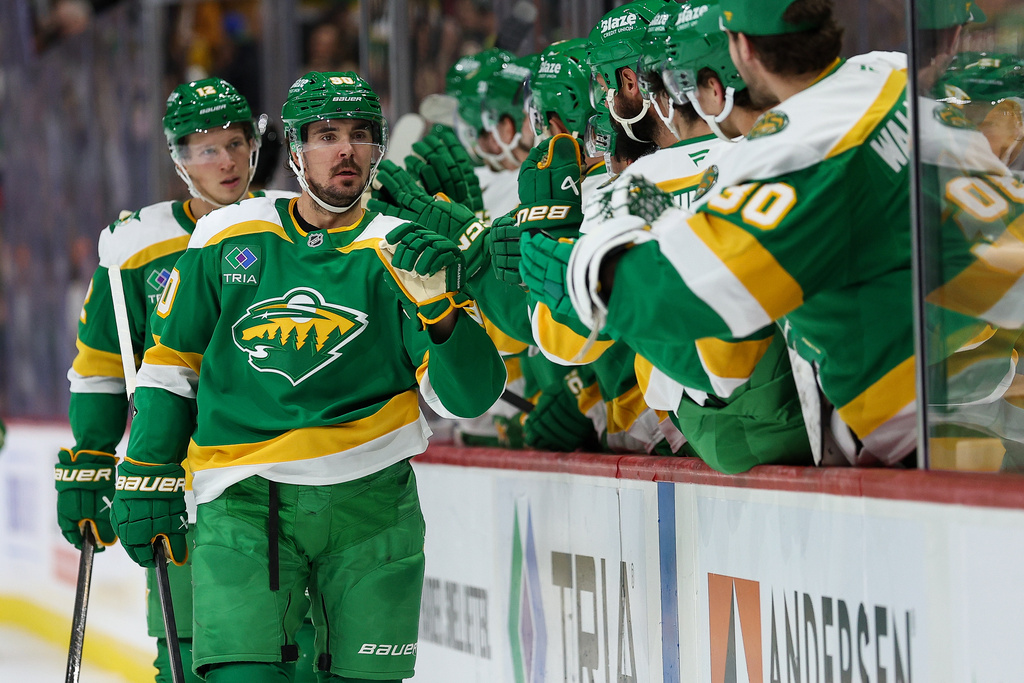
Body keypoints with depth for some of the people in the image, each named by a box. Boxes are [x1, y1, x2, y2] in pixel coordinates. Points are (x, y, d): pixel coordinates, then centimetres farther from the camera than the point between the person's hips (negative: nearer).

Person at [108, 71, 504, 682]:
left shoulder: (397, 255, 4)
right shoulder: (229, 239, 7)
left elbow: (469, 396, -3)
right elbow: (172, 360, 17)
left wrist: (440, 305, -19)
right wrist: (148, 475, 13)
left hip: (371, 497, 1)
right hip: (242, 501, -1)